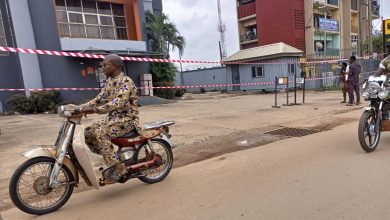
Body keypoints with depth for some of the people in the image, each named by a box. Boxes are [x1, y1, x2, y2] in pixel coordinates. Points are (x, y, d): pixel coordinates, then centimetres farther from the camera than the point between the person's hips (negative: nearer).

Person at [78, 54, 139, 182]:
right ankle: (109, 157, 7)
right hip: (112, 118, 9)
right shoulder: (109, 81, 12)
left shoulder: (126, 82, -16)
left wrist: (95, 110, -39)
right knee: (88, 133, -4)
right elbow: (99, 99, 11)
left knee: (100, 133, -28)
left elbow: (118, 102, -30)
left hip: (127, 119, -9)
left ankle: (118, 167, -21)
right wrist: (80, 107, -3)